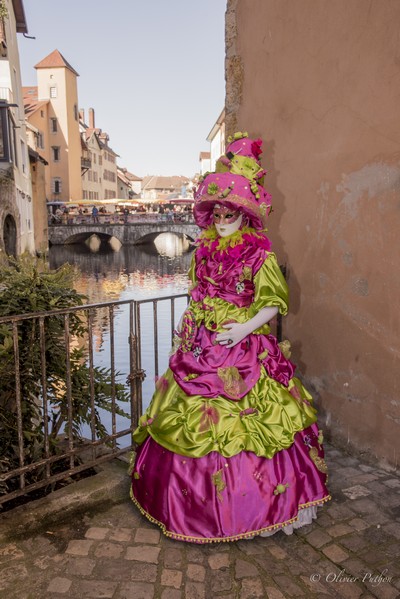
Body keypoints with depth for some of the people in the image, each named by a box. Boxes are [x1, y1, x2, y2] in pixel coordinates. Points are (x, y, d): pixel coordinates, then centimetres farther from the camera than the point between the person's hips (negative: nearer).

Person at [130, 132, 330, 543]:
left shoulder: (259, 254, -7)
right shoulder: (204, 251, 9)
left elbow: (274, 302, -9)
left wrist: (245, 328, -20)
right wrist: (190, 326, 8)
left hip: (246, 351, -5)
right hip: (202, 350, 5)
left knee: (241, 425, 0)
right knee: (195, 418, 11)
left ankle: (248, 503, 23)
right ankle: (202, 502, 32)